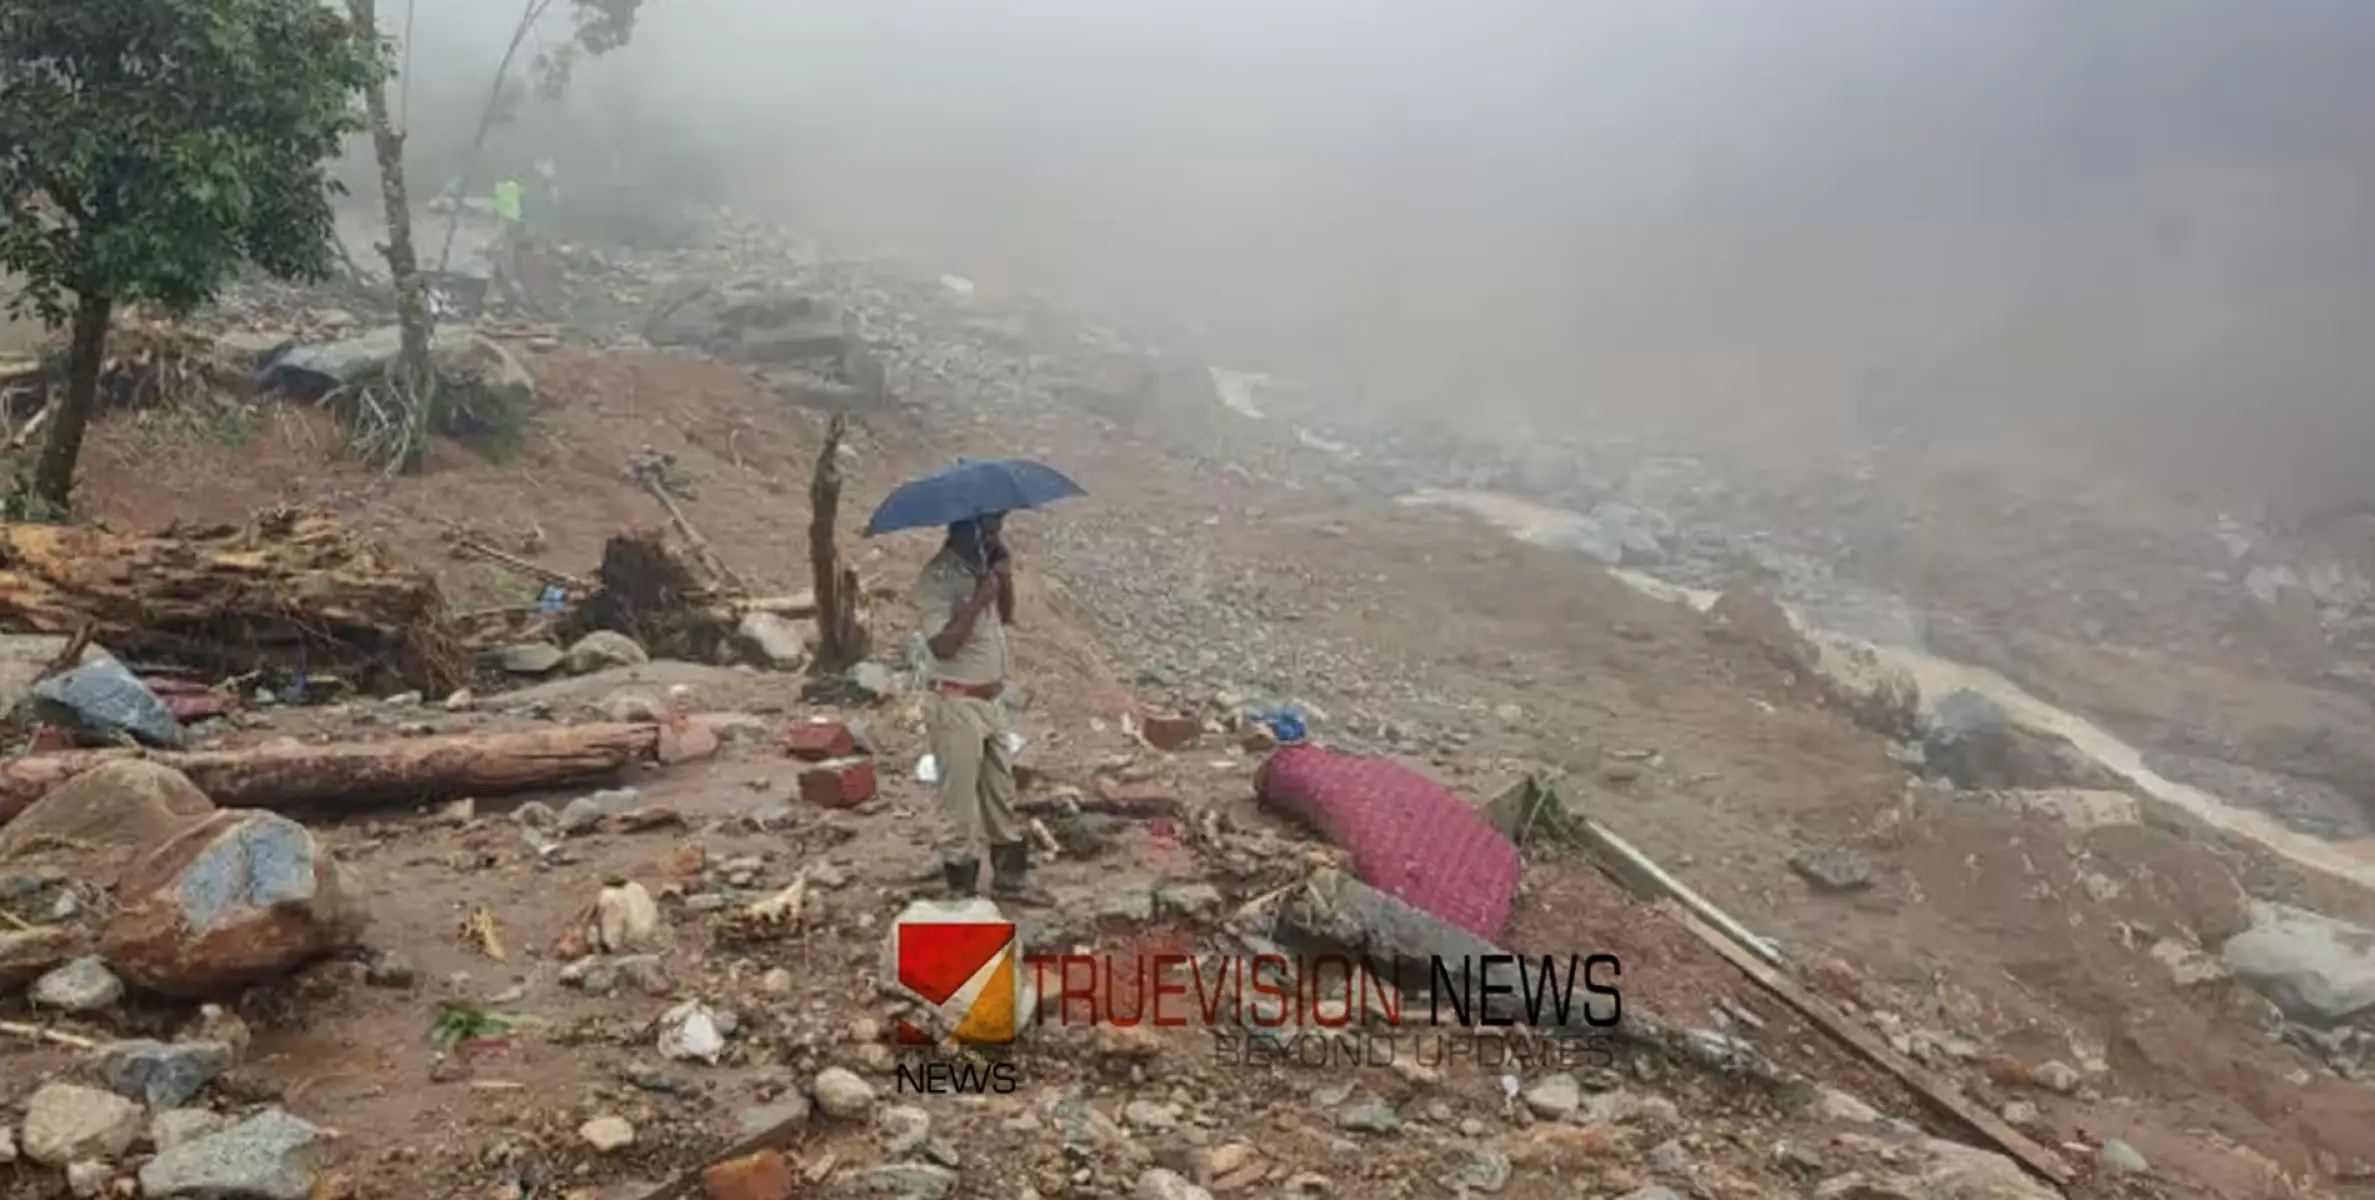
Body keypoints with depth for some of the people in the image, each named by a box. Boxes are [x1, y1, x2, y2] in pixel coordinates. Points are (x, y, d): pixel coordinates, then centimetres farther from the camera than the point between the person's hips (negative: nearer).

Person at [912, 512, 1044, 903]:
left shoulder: (981, 565, 5)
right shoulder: (937, 577, -19)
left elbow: (1005, 617, 14)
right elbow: (941, 644, -27)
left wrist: (1005, 578, -2)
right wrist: (977, 599, -26)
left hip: (991, 699, 9)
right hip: (956, 704, -9)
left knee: (1002, 796, 19)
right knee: (960, 805, 2)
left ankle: (1010, 879, 33)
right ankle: (962, 893, 15)